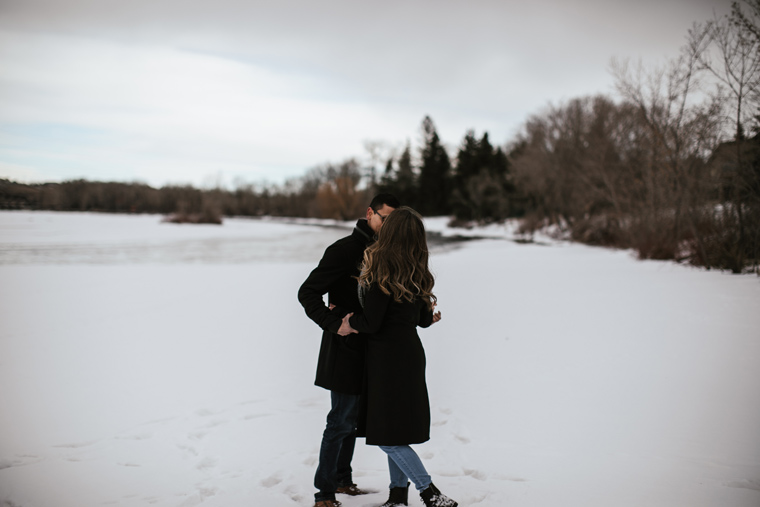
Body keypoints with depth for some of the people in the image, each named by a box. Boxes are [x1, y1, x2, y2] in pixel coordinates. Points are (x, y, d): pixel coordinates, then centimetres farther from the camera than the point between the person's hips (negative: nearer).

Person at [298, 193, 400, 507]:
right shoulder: (344, 250, -14)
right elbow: (308, 293, -17)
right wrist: (336, 324, -25)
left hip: (364, 349, 8)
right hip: (345, 350, -8)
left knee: (351, 417, 18)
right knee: (341, 420, -4)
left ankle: (342, 480, 32)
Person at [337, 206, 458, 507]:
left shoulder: (382, 271, -19)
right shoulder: (417, 273, 3)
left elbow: (370, 322, -18)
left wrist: (350, 322, 0)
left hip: (388, 358, -8)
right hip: (411, 354, 8)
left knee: (387, 435, 0)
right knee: (396, 430, 16)